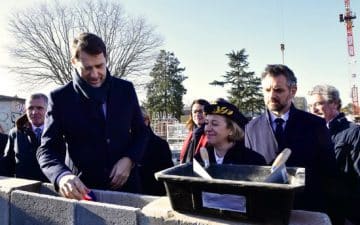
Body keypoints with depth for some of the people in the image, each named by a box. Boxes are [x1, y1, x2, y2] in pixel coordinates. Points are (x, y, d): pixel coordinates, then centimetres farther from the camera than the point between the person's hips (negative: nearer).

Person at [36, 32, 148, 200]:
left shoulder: (125, 89, -2)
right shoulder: (60, 98, -7)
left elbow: (140, 132, 5)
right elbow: (46, 149, -9)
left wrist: (129, 159, -13)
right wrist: (62, 176, -30)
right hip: (85, 188, -1)